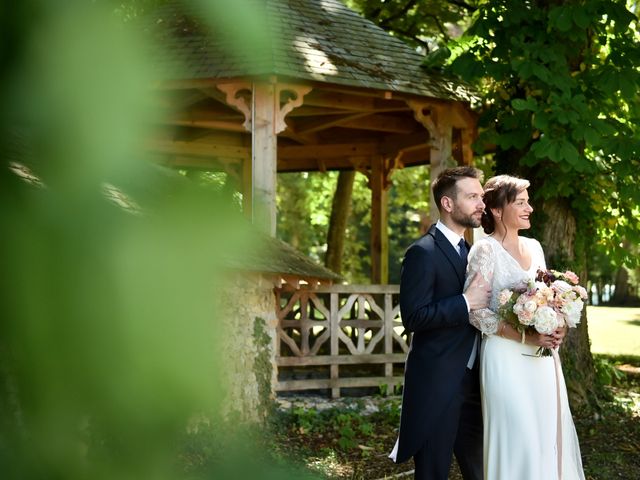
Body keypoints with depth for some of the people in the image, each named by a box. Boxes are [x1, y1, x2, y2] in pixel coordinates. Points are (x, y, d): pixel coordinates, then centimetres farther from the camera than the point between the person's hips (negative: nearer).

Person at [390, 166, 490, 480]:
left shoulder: (469, 251, 14)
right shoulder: (423, 253, -13)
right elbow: (413, 318, -20)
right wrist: (466, 302, -21)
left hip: (470, 380, 8)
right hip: (436, 383, -8)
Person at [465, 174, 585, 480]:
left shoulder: (534, 247, 12)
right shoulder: (486, 250, -10)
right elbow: (475, 311, -15)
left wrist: (557, 329, -2)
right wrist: (526, 337, -20)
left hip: (543, 357, 7)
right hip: (508, 358, -7)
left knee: (552, 434, 10)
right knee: (518, 439, -3)